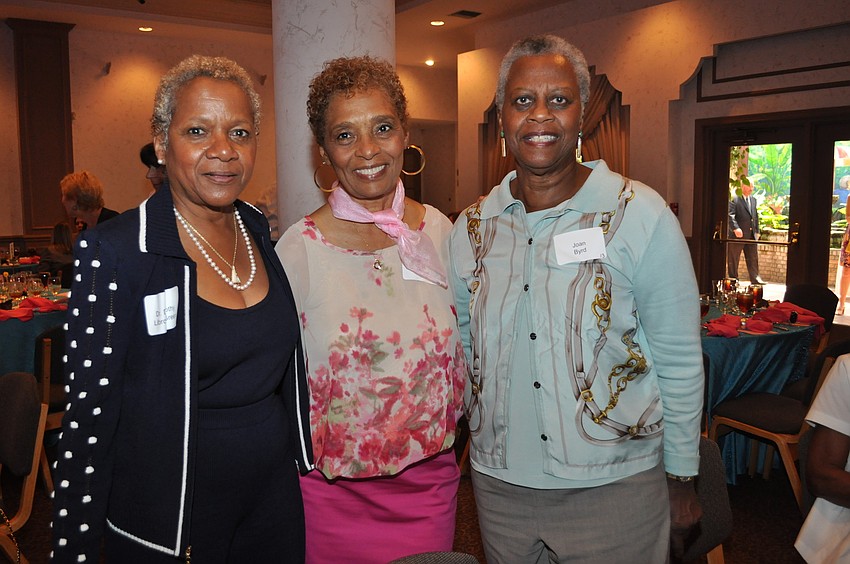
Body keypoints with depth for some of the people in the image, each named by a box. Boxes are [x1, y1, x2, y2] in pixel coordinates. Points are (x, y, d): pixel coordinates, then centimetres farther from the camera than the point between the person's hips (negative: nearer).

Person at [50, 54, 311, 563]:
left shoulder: (260, 231, 0)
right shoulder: (115, 252, -18)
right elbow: (88, 416, -15)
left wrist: (302, 457, 13)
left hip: (275, 493, 5)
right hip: (164, 521, -5)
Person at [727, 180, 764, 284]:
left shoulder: (753, 199, 15)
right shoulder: (734, 199, -8)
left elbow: (756, 216, 19)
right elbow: (730, 215, -16)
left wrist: (757, 231, 14)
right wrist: (735, 228, -26)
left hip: (751, 234, 6)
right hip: (738, 234, -6)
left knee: (753, 258, 6)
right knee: (733, 259, 3)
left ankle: (755, 278, 10)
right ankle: (733, 279, 12)